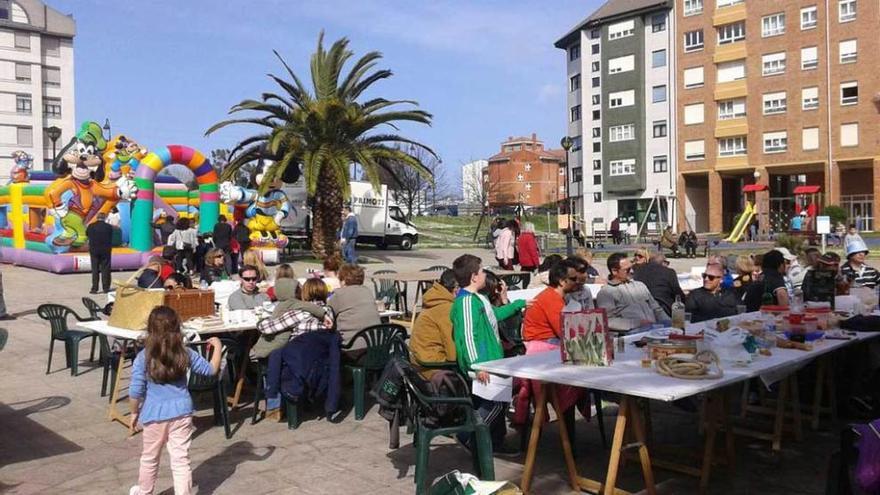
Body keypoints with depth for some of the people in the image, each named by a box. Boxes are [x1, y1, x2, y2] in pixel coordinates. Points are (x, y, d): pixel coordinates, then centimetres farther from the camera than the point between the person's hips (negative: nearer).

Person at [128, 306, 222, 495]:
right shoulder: (185, 354, -5)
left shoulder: (143, 357, -10)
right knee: (181, 460, 4)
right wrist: (217, 347, 19)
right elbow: (211, 369, 7)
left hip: (154, 415, 0)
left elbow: (136, 391, -8)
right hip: (181, 412, 0)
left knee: (149, 459, 21)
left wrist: (134, 412, 8)